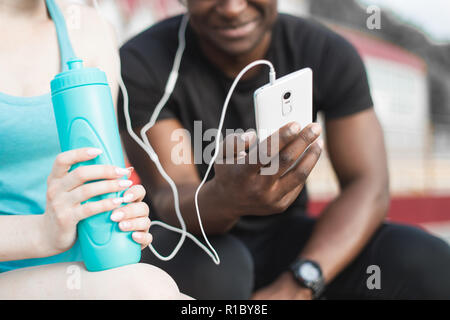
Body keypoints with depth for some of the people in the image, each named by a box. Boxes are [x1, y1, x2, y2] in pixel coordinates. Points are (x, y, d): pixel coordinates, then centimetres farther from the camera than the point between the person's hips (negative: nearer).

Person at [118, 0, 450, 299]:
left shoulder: (330, 54, -11)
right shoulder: (142, 64, -18)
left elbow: (369, 189, -15)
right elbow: (169, 201, -22)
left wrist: (294, 287, -30)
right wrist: (223, 199, -47)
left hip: (283, 238, 2)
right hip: (188, 245, -2)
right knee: (208, 271, -37)